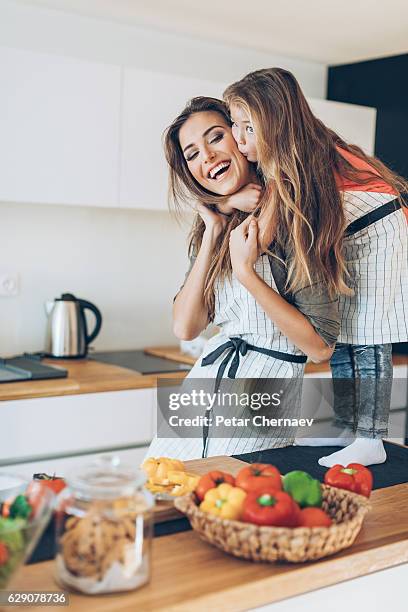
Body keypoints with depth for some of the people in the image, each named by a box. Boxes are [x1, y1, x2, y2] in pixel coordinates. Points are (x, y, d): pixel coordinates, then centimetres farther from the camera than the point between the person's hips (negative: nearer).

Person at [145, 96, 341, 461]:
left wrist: (246, 272, -21)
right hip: (207, 376, 6)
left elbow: (321, 347, -17)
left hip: (264, 389, -6)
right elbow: (185, 328, -3)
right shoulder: (211, 226, 7)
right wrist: (213, 236, -6)